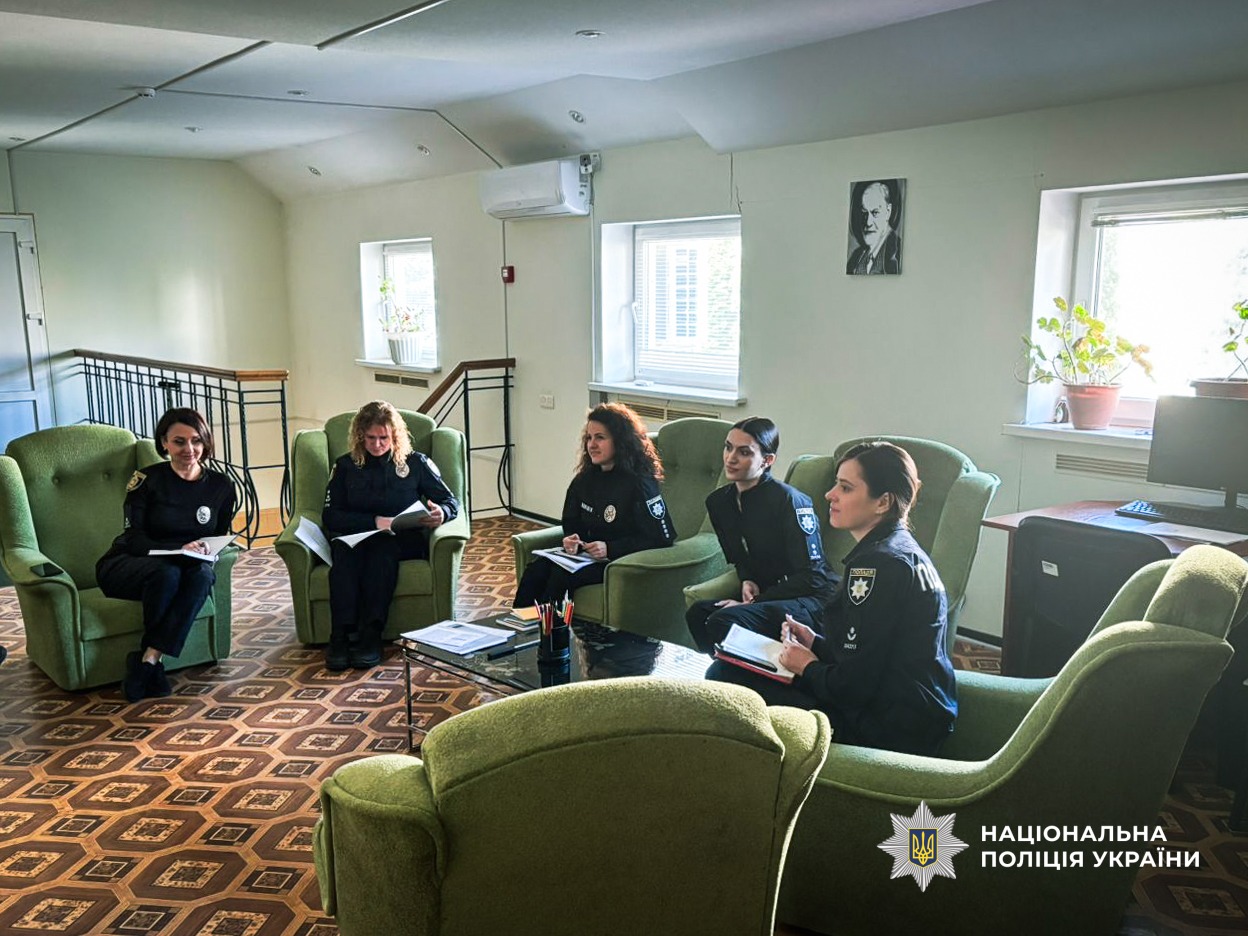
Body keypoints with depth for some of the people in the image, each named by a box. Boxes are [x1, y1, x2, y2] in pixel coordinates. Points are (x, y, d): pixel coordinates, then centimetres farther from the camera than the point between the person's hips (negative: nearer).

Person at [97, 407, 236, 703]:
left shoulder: (221, 486, 3)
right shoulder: (146, 480, -7)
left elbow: (219, 539, 12)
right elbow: (134, 539, -11)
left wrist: (205, 552, -13)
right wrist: (179, 550, -29)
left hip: (188, 566, 3)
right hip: (124, 566, -3)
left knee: (203, 574, -33)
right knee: (167, 573, -38)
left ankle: (148, 658, -33)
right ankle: (154, 665, -20)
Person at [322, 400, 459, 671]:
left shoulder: (416, 463, 12)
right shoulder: (345, 466, 15)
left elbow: (452, 502, 9)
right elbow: (329, 515, 6)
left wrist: (441, 514, -17)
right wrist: (374, 521, -9)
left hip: (404, 540, -1)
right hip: (354, 536, 1)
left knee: (382, 547, -37)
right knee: (344, 549, -36)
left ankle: (370, 634, -44)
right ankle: (341, 635, -44)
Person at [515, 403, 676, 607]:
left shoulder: (639, 483, -13)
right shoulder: (585, 479, 9)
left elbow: (661, 538, -15)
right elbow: (572, 522, 20)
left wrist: (610, 549, -20)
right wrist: (571, 539, -5)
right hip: (589, 555, 7)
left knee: (562, 575, -29)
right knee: (537, 568, -20)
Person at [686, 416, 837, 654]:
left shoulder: (788, 500, -17)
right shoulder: (718, 501, 5)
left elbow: (812, 577, -17)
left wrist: (755, 602, -17)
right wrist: (747, 581, -3)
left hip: (812, 598, -7)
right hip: (767, 594, 7)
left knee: (724, 621, -27)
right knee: (698, 613, -17)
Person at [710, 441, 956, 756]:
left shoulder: (877, 564, -21)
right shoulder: (905, 552, 11)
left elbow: (855, 686, -23)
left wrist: (808, 667, -4)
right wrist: (816, 644, 9)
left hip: (888, 730, -10)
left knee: (724, 677, -11)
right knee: (723, 671, 9)